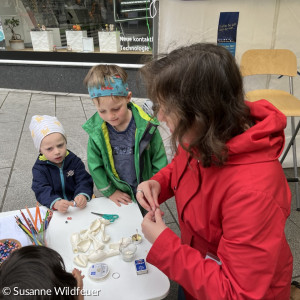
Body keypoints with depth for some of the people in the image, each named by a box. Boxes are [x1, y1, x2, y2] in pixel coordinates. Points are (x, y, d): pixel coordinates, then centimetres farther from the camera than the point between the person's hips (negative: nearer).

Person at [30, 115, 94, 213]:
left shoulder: (74, 161, 1)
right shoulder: (39, 168, -1)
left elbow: (84, 181, -6)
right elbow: (42, 191, -13)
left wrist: (82, 195, -29)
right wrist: (56, 203, -34)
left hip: (79, 207, 0)